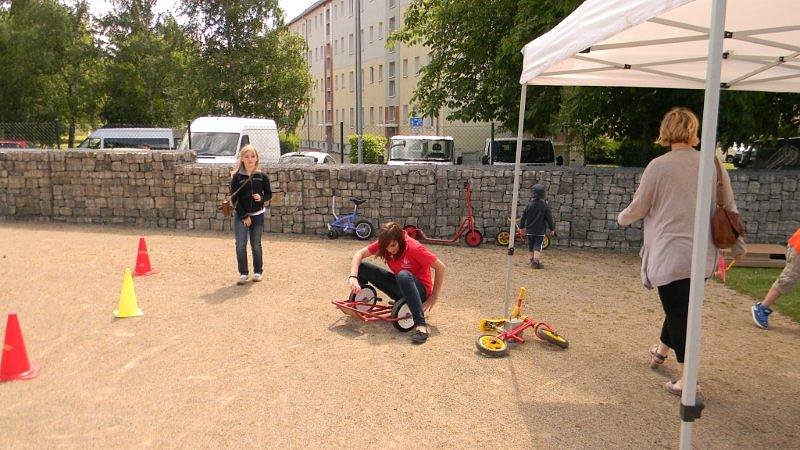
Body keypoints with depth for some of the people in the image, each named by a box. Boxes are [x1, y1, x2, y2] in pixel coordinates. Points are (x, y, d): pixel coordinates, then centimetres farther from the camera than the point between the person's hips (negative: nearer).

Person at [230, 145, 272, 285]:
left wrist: (261, 198, -14)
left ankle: (258, 272, 21)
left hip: (257, 215, 1)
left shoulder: (262, 176, 1)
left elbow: (269, 194, 9)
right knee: (240, 244, -7)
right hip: (240, 216, -1)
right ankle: (243, 273, 5)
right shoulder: (236, 177, -3)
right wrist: (244, 216, -9)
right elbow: (234, 199, -4)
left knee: (256, 245, 6)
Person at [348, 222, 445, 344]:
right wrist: (353, 277, -27)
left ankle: (420, 325, -44)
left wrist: (433, 297, -18)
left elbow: (440, 267, -20)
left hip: (420, 290, -5)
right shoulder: (383, 244, -9)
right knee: (361, 267, -10)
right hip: (399, 287, 6)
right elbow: (360, 254, -10)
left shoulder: (414, 248, -25)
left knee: (403, 275, -43)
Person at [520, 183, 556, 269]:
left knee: (530, 246, 14)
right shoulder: (545, 206, -8)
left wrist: (522, 227, 15)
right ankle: (536, 260, -18)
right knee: (538, 246, -2)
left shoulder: (530, 205, -2)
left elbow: (523, 217, 4)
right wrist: (552, 229, 7)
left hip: (529, 230, 2)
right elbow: (549, 218, -3)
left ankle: (532, 260, 26)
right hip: (540, 231, -2)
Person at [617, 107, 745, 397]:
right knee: (681, 305, 22)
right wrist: (737, 245, 23)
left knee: (678, 311, 2)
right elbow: (730, 208, 10)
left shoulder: (658, 166, -11)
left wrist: (622, 218, 21)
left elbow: (638, 208, -2)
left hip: (670, 255, -5)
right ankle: (662, 349, 44)